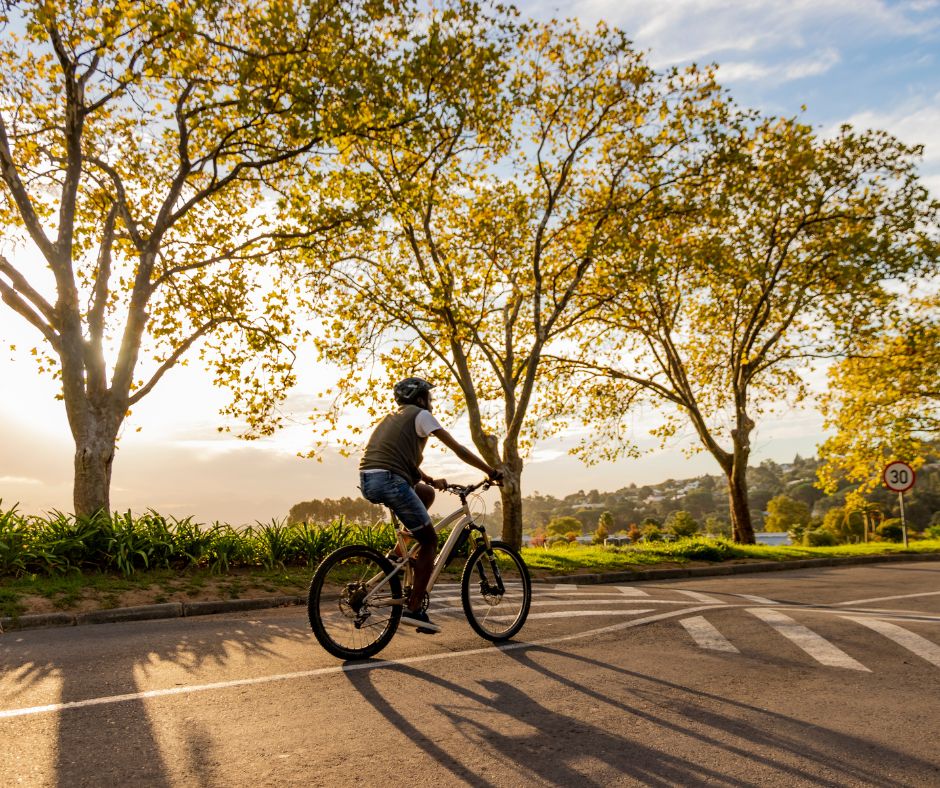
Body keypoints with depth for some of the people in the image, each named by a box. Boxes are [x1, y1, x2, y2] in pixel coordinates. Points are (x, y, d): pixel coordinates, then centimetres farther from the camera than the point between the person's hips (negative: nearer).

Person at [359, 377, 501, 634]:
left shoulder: (393, 417, 30)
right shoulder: (420, 415, 6)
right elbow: (458, 449, 4)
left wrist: (431, 480, 27)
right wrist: (491, 472, 11)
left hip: (367, 482, 8)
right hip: (389, 480, -8)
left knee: (426, 492, 29)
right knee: (430, 540, 4)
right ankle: (414, 609, 1)